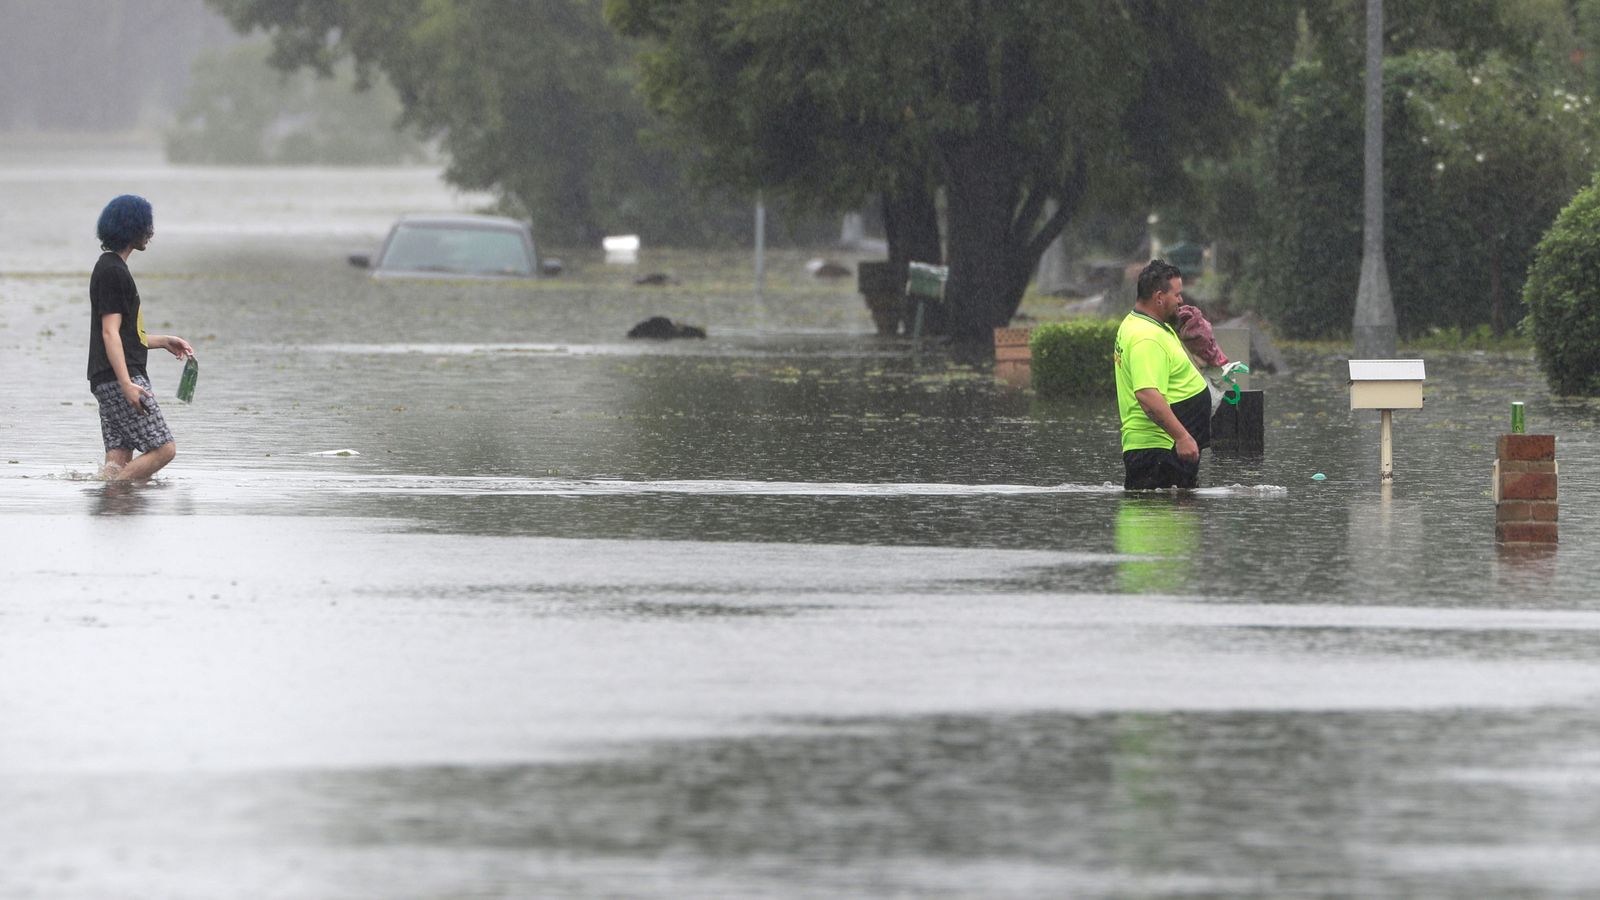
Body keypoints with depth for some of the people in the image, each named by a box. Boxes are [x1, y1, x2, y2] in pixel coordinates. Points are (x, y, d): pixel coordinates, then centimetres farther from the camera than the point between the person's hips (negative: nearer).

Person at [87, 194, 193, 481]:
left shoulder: (111, 268, 20)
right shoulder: (112, 272, -12)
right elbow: (110, 333, -19)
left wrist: (163, 342, 30)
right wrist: (127, 384, -25)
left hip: (108, 382, 10)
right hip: (119, 377, -10)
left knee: (119, 460, 4)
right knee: (163, 448, -12)